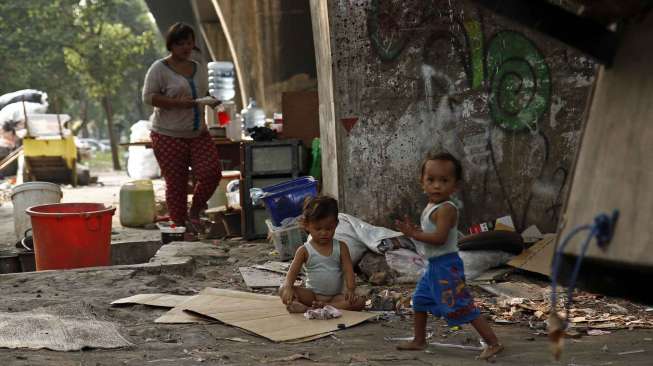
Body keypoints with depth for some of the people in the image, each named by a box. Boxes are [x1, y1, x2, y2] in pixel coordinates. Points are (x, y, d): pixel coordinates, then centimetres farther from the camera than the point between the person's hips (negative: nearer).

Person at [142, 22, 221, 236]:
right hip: (169, 136, -5)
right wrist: (178, 102, -21)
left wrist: (210, 102, 3)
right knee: (176, 183, -1)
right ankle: (179, 225, 12)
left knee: (211, 173, -9)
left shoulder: (198, 68, 15)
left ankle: (194, 212, 14)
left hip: (198, 134, 6)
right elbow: (148, 96, -12)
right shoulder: (160, 68, -5)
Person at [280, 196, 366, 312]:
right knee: (283, 290, -22)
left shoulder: (341, 247, 5)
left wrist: (350, 290, -24)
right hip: (311, 295, -1)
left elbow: (348, 270, -5)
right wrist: (288, 287, -34)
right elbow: (293, 271, -13)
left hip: (335, 295, 1)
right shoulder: (305, 250, 0)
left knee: (359, 302, -28)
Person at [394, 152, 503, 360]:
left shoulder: (446, 209, -20)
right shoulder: (431, 206, 10)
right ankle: (419, 341, 37)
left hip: (446, 266, -10)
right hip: (434, 265, 10)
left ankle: (493, 343, -7)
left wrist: (414, 234, -20)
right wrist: (413, 231, 4)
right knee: (420, 301, 21)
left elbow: (439, 238, -28)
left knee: (462, 307, -11)